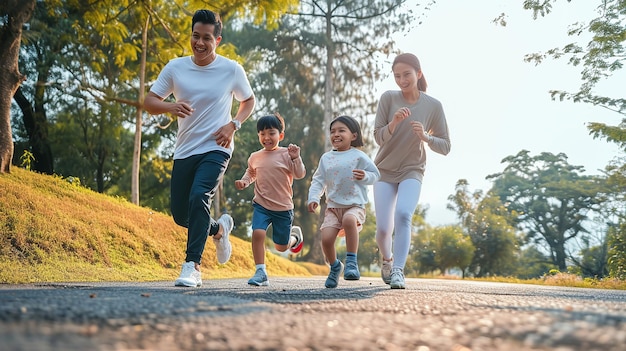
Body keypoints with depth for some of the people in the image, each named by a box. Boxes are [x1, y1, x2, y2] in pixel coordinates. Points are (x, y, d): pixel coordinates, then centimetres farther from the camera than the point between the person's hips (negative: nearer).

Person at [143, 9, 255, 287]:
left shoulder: (232, 70, -3)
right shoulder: (175, 67, 0)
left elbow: (249, 101, 11)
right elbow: (149, 102, 1)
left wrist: (233, 125, -8)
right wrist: (170, 106, -22)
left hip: (216, 149, -4)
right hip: (184, 151, 4)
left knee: (199, 197, -27)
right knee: (180, 215, 8)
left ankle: (192, 267, -21)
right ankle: (219, 228, 39)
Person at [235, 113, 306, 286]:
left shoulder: (286, 154, -7)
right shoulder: (255, 157, 4)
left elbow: (300, 174, -11)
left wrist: (296, 158, -24)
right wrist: (244, 181, 6)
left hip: (283, 207, -2)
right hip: (261, 205, 2)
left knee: (281, 246, 9)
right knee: (257, 233, -23)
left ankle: (295, 235, 45)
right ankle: (260, 272, -12)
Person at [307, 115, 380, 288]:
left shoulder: (359, 156, 1)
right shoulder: (326, 158, 11)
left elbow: (375, 174, 4)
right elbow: (318, 181, 14)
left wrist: (365, 176, -18)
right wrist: (313, 197, -1)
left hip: (354, 206, -3)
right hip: (332, 207, 4)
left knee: (349, 220, -38)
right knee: (326, 238, -15)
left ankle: (351, 262, -26)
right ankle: (334, 266, 16)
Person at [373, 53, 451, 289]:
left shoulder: (433, 106, -7)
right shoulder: (388, 98, -7)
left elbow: (445, 147, -3)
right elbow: (378, 137, -9)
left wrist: (425, 137, -22)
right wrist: (394, 122, -28)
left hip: (412, 171, -1)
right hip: (385, 171, 1)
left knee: (403, 215, -27)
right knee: (383, 228, -5)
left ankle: (398, 270, -25)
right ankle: (387, 260, 27)